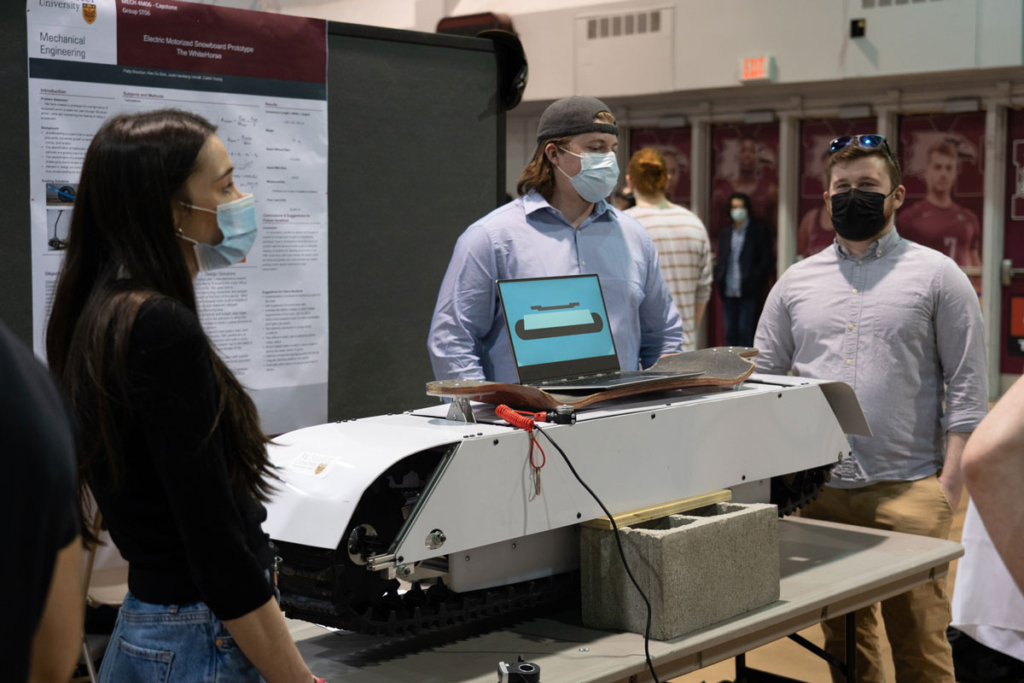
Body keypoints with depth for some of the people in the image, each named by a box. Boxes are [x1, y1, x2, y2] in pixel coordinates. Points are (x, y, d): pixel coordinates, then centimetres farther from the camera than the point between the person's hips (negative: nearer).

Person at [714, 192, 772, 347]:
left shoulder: (758, 230, 1)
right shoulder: (725, 232, 16)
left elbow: (766, 259, -3)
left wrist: (752, 279, -13)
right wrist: (719, 278, 1)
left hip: (748, 292, -5)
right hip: (728, 292, 5)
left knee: (746, 332, -5)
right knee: (730, 333, 6)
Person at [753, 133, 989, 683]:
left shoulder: (937, 276, 4)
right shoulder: (796, 282, 13)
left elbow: (966, 386, 0)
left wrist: (949, 482, -7)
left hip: (907, 490, -3)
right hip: (818, 493, 3)